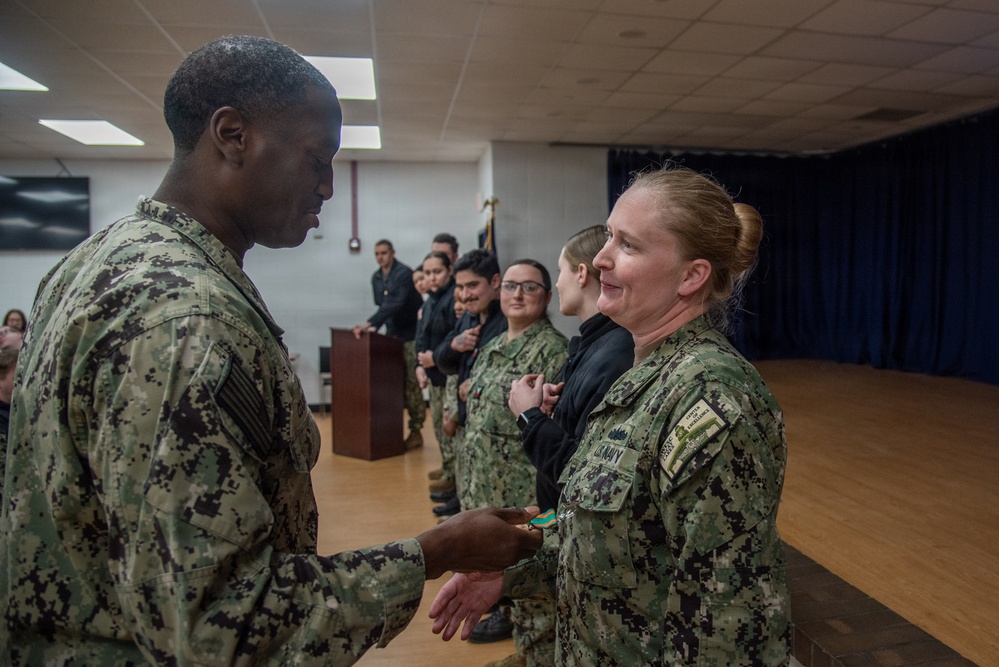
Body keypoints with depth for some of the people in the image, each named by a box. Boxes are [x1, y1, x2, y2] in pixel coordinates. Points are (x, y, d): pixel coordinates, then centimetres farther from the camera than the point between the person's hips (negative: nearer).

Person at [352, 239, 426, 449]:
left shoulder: (404, 273, -14)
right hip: (392, 336, 7)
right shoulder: (376, 278, 10)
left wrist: (370, 324, -31)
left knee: (411, 384, -5)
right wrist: (375, 326, 2)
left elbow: (395, 304, -25)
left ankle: (416, 431, 3)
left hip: (410, 335, -7)